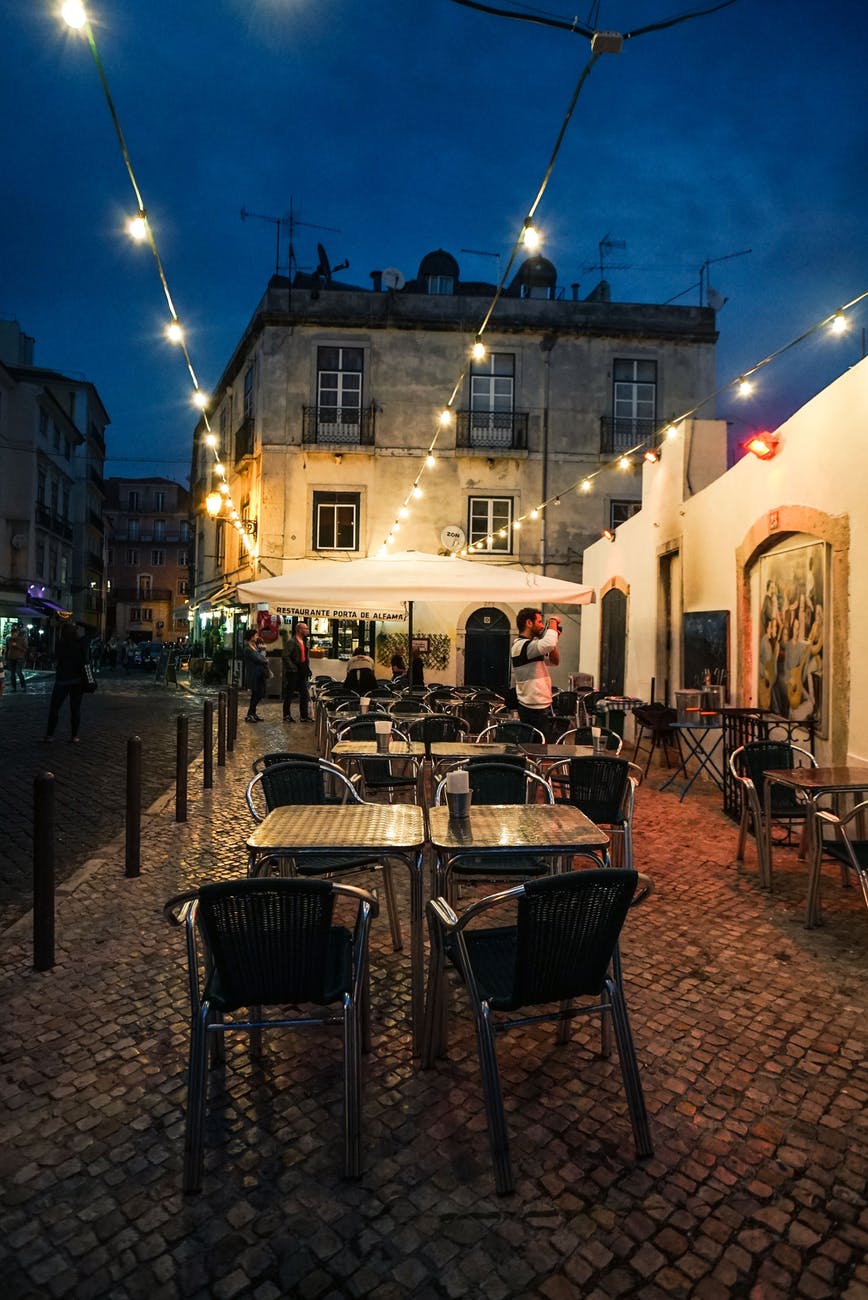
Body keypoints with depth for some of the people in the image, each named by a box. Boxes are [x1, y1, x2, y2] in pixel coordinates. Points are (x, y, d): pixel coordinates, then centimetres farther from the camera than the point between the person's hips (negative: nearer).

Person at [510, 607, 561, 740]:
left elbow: (555, 661, 22)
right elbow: (548, 645, -35)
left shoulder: (530, 645, 18)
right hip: (535, 708, -10)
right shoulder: (521, 645, -16)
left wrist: (554, 640, 7)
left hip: (541, 705, 10)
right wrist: (553, 623, -17)